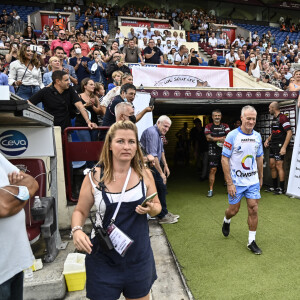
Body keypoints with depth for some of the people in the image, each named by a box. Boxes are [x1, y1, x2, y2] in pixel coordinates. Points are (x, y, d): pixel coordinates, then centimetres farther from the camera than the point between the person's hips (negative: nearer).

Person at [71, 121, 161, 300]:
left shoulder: (144, 174, -6)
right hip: (103, 258, -1)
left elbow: (157, 206, 4)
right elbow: (80, 211, 0)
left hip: (139, 256, 2)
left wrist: (151, 209, -17)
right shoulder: (94, 177, -10)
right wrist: (77, 230, -18)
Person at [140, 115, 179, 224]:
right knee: (155, 191, -3)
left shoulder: (158, 134, 14)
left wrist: (165, 166, 22)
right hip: (149, 166, -11)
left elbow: (161, 151, 26)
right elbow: (153, 155, -27)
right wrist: (161, 173, -22)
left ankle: (164, 213, 28)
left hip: (153, 166, 11)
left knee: (162, 188, 15)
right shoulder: (152, 132, -20)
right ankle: (162, 217, 11)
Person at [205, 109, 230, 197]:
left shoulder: (225, 126, 11)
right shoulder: (208, 126, 7)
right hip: (213, 152, -1)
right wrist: (221, 138, -11)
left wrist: (214, 138, -15)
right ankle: (211, 190, 6)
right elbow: (208, 138, -7)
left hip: (224, 151, 2)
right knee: (212, 170, -2)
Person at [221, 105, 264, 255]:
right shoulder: (232, 136, -14)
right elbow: (224, 159, -14)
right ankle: (226, 221, 44)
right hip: (236, 182, -4)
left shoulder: (257, 136, 3)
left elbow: (259, 157, 15)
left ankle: (251, 241, 20)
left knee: (253, 210, 4)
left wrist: (260, 177, 17)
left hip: (253, 181, 4)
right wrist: (229, 183, -17)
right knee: (233, 210, 10)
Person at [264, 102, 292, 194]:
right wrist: (268, 140, 10)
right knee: (272, 166, 11)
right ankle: (275, 187, 22)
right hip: (273, 146, 9)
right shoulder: (274, 119, 17)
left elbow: (289, 132, -19)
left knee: (279, 166, -7)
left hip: (280, 146, -9)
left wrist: (284, 147, -24)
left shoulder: (283, 118, -12)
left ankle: (282, 189, 4)